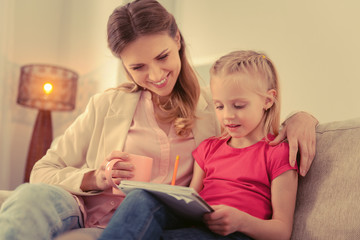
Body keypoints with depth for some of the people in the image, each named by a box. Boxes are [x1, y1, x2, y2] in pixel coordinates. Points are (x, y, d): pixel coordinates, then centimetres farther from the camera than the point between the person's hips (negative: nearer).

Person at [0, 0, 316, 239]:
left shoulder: (214, 110, 9)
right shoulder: (108, 106, 6)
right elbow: (43, 173, 6)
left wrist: (301, 117, -5)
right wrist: (93, 179, -15)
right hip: (83, 212, 0)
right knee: (31, 196, -36)